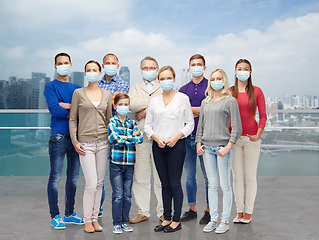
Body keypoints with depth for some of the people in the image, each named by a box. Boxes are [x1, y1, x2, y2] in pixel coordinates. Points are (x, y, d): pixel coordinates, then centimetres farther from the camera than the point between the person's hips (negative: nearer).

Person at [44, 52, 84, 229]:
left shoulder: (77, 88, 15)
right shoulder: (50, 86, 2)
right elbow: (54, 110, -12)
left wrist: (68, 105, -12)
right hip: (59, 136, -5)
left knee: (73, 178, 10)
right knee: (55, 178, -2)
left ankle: (69, 214, 22)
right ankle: (55, 216, 9)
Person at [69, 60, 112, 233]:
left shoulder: (107, 95, 10)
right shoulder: (78, 93, 2)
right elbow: (72, 119, 3)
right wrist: (75, 141, -5)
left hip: (103, 142, 3)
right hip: (85, 143, -3)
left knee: (99, 183, 7)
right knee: (91, 184, -7)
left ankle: (95, 218, 20)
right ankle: (87, 220, 11)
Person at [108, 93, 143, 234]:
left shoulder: (132, 123, 10)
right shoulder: (112, 122, 0)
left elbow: (140, 138, -4)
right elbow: (114, 139, -16)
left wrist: (123, 138, -11)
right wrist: (131, 136, -8)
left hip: (130, 163, 3)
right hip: (116, 163, -3)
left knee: (127, 195, 9)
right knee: (118, 195, -1)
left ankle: (125, 221, 21)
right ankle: (116, 223, 12)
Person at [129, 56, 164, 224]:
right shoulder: (135, 88, 17)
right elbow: (131, 104, -6)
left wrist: (147, 111, -10)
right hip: (140, 138, 2)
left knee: (162, 178, 0)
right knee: (140, 178, 4)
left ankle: (163, 212, 12)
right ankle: (143, 212, 15)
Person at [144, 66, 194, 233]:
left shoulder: (182, 98, 1)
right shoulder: (154, 101, 10)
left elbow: (190, 124, 1)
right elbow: (147, 125, 11)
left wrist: (176, 137, -12)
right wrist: (156, 138, -7)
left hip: (176, 145, -4)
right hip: (158, 146, 4)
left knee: (175, 183, -1)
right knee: (165, 184, 11)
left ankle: (176, 220, 11)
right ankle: (166, 219, 21)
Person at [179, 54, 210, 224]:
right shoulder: (183, 89, 13)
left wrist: (189, 109, -6)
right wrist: (198, 112, -10)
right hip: (187, 137, 4)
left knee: (208, 176, 3)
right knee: (189, 176, 10)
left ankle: (208, 211, 15)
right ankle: (192, 209, 23)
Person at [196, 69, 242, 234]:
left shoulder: (230, 100, -1)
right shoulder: (205, 102, 15)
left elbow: (237, 128, -5)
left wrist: (228, 147, -13)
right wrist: (198, 143, 6)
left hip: (223, 147, -4)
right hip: (207, 147, 5)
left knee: (225, 185, 1)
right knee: (212, 185, 10)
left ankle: (225, 221, 12)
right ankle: (213, 219, 18)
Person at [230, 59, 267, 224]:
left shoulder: (256, 92, 2)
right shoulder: (229, 92, 4)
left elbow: (263, 116, 2)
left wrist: (258, 134, -10)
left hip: (251, 138, -1)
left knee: (250, 176, 5)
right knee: (237, 176, 7)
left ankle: (248, 212, 18)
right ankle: (239, 211, 20)